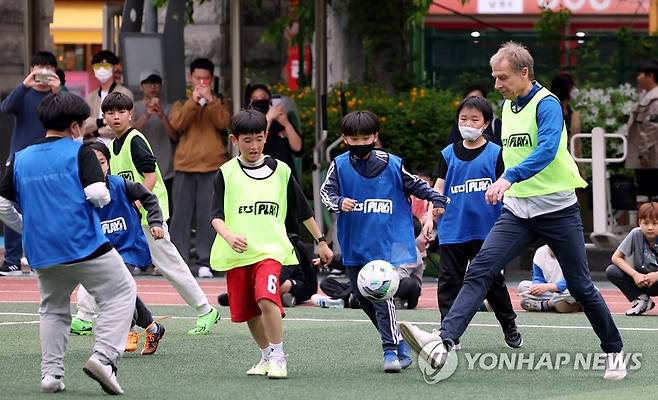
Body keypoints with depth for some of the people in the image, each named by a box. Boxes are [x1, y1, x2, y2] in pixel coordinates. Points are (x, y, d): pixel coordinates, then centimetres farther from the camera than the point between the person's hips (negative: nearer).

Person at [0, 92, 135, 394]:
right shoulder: (80, 152, -4)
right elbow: (98, 194, -15)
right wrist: (103, 196, 8)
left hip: (41, 253, 5)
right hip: (85, 245, -5)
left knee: (53, 309, 21)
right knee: (120, 293, 6)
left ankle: (50, 372, 10)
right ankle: (104, 356, -11)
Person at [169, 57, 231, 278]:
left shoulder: (218, 103, 13)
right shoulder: (182, 104, 14)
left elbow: (223, 123, -6)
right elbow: (177, 124, -5)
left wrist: (210, 101, -13)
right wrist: (193, 101, -13)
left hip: (212, 165, -1)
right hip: (185, 166, 1)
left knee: (208, 216, -4)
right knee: (181, 216, -1)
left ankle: (205, 262, -2)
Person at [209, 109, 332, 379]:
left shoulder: (280, 171, 7)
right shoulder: (226, 174, 4)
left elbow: (302, 210, 16)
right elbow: (216, 215, -3)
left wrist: (321, 241, 18)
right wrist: (228, 235, -23)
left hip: (270, 249, -2)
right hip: (236, 253, 2)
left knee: (266, 299, -24)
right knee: (248, 311, 8)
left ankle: (278, 357, -14)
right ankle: (267, 356, 29)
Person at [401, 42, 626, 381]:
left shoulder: (547, 104, -14)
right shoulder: (507, 106, 10)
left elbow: (547, 149, -31)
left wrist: (508, 178, -43)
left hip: (557, 209, -6)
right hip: (517, 210, 6)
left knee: (580, 287, 4)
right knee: (479, 270, -15)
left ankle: (614, 351, 23)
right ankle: (444, 342, -30)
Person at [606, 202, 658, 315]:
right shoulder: (636, 234, -13)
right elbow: (616, 257, -10)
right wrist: (635, 274, -23)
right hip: (640, 278, 3)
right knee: (611, 271, -20)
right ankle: (641, 300, -6)